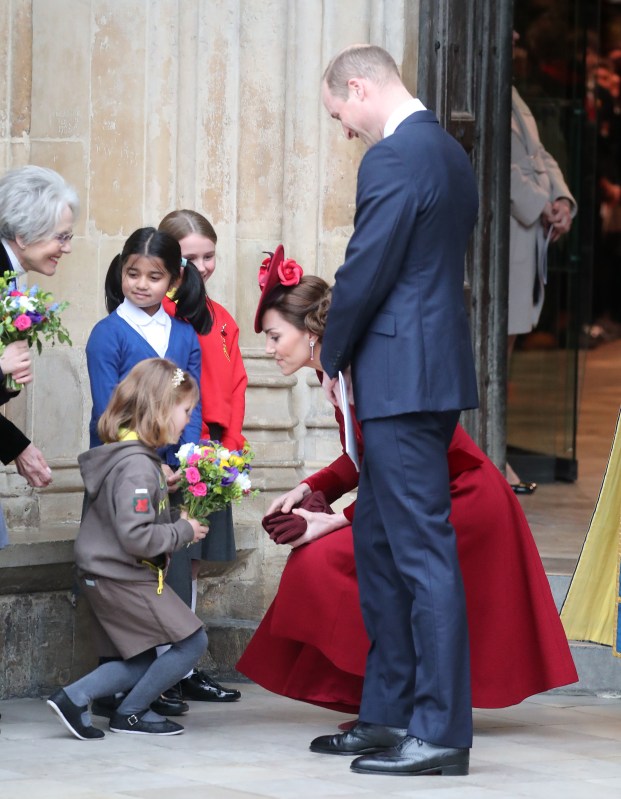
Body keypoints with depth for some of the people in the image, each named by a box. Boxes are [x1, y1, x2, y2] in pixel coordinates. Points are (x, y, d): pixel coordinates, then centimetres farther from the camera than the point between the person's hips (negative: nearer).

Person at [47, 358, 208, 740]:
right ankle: (131, 714, 7)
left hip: (107, 577, 10)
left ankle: (74, 698, 6)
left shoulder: (128, 455, 9)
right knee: (192, 642, -1)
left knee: (142, 662, 17)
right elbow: (136, 536, -29)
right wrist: (183, 531, -16)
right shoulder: (137, 466, -23)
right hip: (125, 579, -10)